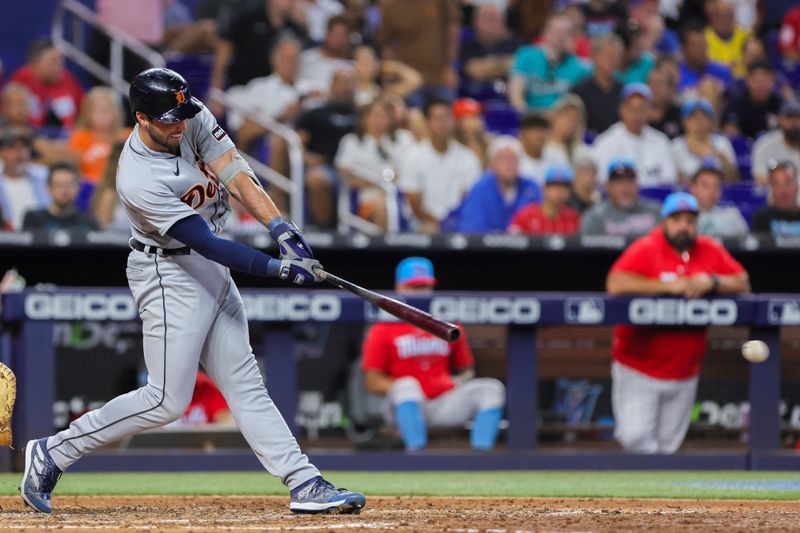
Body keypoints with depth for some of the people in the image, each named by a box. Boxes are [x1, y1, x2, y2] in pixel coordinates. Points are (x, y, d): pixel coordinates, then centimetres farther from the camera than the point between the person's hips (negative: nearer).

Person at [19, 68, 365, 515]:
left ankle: (305, 483, 3)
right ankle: (53, 453, 1)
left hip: (213, 273, 8)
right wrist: (278, 268, -32)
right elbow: (206, 242, -29)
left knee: (245, 385, 6)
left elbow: (235, 174, -14)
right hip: (169, 273, -8)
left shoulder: (194, 119, -7)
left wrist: (281, 228, -28)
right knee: (168, 399, -8)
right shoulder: (140, 181, -28)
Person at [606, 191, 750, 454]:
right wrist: (669, 286, -24)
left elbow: (742, 283, 3)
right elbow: (615, 284, -23)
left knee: (667, 445, 7)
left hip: (684, 373, 4)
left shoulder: (711, 251, 4)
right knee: (636, 437, -14)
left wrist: (712, 282, -17)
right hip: (637, 370, -4)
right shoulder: (646, 249, -9)